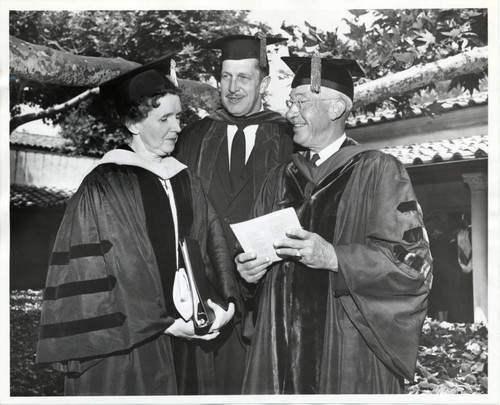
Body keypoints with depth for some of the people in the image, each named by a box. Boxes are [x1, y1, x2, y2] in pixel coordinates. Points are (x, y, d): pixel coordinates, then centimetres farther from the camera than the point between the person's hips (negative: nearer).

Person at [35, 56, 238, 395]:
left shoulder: (186, 181, 7)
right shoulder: (102, 189, -11)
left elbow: (213, 247, 7)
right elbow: (87, 277, -14)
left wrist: (224, 301, -10)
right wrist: (163, 322, -16)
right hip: (125, 348, -5)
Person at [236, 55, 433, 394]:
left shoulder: (379, 172, -6)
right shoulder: (280, 180, 12)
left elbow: (413, 261, -12)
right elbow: (258, 248, 16)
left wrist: (334, 257, -22)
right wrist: (250, 268, -6)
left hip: (349, 350, -4)